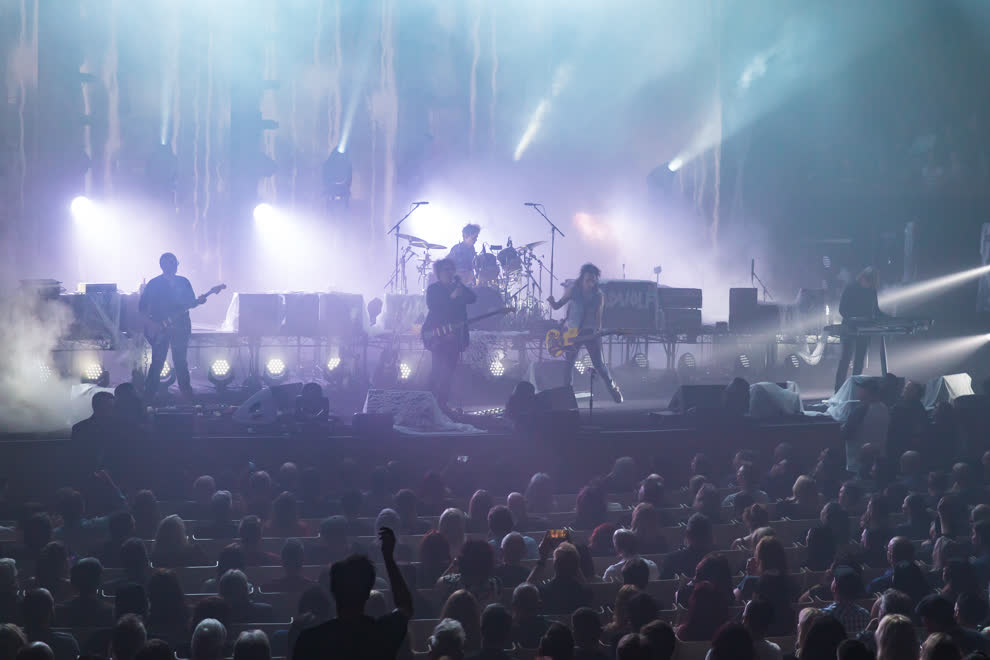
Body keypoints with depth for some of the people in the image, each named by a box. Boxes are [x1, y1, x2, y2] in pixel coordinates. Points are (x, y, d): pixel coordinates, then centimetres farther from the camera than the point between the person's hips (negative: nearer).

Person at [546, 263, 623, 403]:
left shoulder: (598, 296, -3)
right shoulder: (573, 290, -1)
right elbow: (557, 306, 5)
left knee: (599, 365, -4)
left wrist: (597, 331, -17)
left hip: (590, 332, -1)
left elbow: (598, 317, -1)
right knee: (568, 364, 2)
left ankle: (614, 391, 12)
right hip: (572, 333, 1)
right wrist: (552, 301, -18)